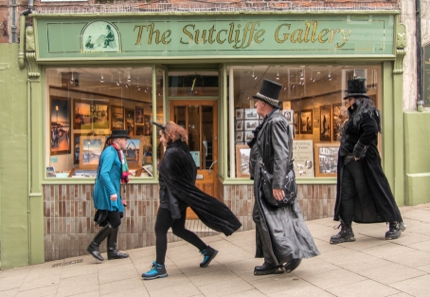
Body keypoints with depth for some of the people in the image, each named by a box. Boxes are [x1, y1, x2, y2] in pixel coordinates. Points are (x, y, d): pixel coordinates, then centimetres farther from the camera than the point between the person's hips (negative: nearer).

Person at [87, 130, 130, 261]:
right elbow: (104, 173, -24)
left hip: (111, 192, 10)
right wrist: (112, 192, -27)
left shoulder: (115, 152, 14)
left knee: (114, 222, 12)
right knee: (115, 222, -8)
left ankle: (112, 251, 18)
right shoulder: (110, 152, -15)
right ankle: (94, 246, 3)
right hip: (107, 193, -10)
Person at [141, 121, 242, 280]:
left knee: (160, 230, -1)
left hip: (171, 198, -10)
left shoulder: (171, 153, -19)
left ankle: (159, 267, 5)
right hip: (180, 197, 10)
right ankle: (207, 251, 23)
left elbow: (172, 180, -20)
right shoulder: (182, 150, 9)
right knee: (179, 229, 18)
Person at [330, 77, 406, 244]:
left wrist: (358, 152, -24)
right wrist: (349, 154, 7)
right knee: (346, 195, 8)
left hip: (363, 161, -10)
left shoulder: (366, 112, -13)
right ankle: (346, 231, 14)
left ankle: (396, 223, 19)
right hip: (349, 162, 10)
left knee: (375, 191, 1)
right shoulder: (356, 114, 16)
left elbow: (371, 130, -30)